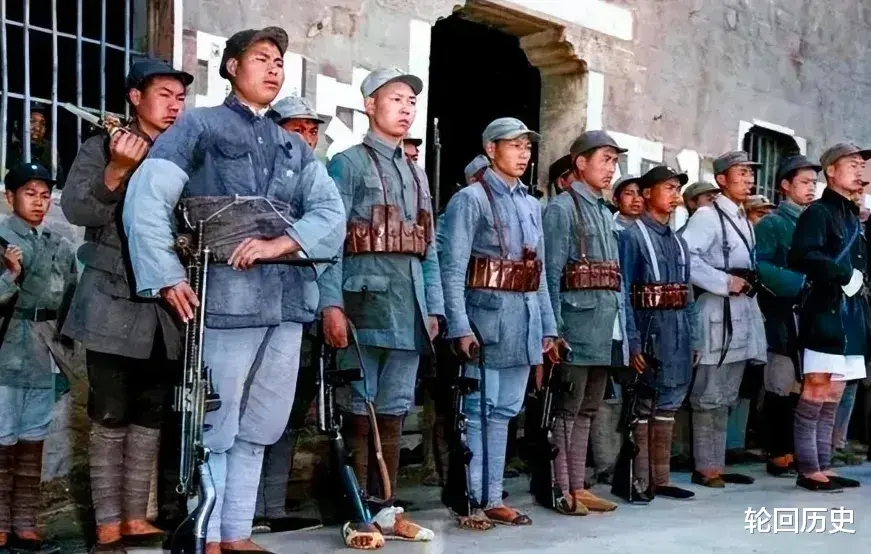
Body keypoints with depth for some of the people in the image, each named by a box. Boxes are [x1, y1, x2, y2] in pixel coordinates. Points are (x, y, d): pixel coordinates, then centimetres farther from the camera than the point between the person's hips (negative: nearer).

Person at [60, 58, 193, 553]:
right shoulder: (101, 148, 1)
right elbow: (77, 210, -12)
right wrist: (118, 170, -26)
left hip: (166, 307, 4)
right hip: (115, 304, -4)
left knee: (152, 418, 8)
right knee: (111, 419, -1)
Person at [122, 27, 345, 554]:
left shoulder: (295, 146, 20)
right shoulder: (200, 125, 5)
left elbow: (332, 212, 6)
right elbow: (147, 198, -7)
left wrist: (278, 244, -11)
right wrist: (168, 277, -15)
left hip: (288, 299, 5)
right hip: (229, 297, -5)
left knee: (258, 428, 11)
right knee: (216, 426, -1)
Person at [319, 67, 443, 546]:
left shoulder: (417, 172, 21)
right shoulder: (347, 163, 1)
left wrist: (434, 306, 13)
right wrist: (332, 305, -18)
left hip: (409, 304, 6)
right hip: (365, 298, -6)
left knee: (393, 410, 9)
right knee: (360, 409, -2)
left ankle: (385, 509, 16)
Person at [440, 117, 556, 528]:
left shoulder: (532, 205, 17)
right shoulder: (472, 199, -4)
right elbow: (452, 268, -11)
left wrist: (547, 326, 13)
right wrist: (460, 326, -19)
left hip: (525, 320, 7)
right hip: (488, 314, -7)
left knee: (504, 412, 11)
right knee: (478, 410, -2)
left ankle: (493, 498, 18)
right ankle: (469, 500, 6)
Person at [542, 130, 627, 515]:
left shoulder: (606, 214, 19)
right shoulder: (562, 208, -5)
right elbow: (552, 274, -11)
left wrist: (620, 326, 14)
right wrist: (555, 329, -17)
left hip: (605, 328, 8)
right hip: (579, 323, -8)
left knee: (586, 411, 12)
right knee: (566, 409, -2)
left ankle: (578, 486, 18)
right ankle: (561, 489, 5)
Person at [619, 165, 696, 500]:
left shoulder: (678, 242, 17)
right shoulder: (633, 237, -6)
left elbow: (687, 294, 17)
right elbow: (623, 294, -12)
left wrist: (692, 340, 12)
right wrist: (632, 343, -18)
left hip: (678, 332, 7)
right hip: (649, 329, -7)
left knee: (668, 406, 11)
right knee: (643, 407, 0)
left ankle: (660, 478, 19)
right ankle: (640, 480, 7)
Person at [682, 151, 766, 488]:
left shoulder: (745, 221, 20)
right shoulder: (707, 216, -9)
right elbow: (684, 257, -22)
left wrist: (749, 282, 7)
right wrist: (725, 282, -20)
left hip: (744, 314, 9)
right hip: (718, 312, -9)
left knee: (726, 397, 13)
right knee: (710, 395, -4)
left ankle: (717, 465, 21)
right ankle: (705, 467, 3)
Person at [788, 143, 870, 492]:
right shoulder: (818, 212, -7)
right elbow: (802, 256, -22)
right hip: (826, 313, -9)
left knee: (833, 396, 11)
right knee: (815, 393, -6)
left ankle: (823, 466, 16)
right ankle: (809, 469, -1)